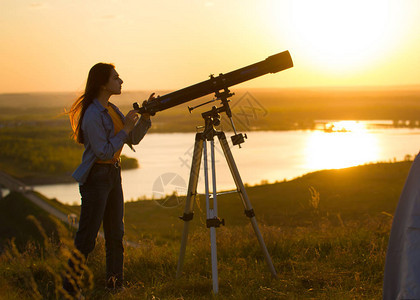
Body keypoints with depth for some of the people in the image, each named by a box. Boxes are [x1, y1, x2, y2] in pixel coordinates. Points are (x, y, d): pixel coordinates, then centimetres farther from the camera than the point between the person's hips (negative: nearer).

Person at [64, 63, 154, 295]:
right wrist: (126, 128, -17)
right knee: (86, 238, -4)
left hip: (113, 174, 9)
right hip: (96, 177, -9)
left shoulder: (111, 109, 9)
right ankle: (69, 289, 7)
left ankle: (115, 285, 22)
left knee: (115, 235, 13)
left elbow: (134, 138, 11)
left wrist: (146, 116, -2)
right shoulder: (92, 115, -19)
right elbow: (103, 151, -21)